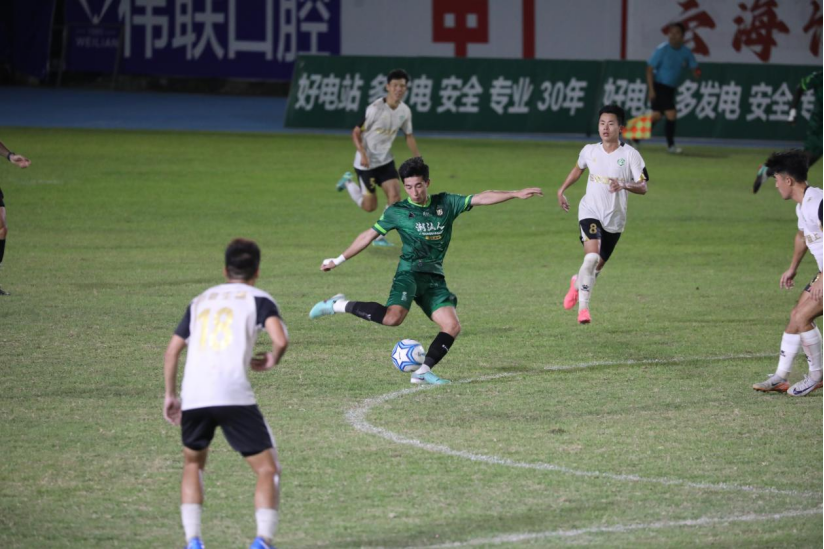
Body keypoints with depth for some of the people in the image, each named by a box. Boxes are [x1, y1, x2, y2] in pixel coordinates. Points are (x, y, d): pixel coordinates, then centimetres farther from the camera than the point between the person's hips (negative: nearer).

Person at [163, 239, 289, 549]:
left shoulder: (201, 300, 24)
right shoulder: (258, 300, 10)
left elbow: (173, 349, 23)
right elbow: (280, 340, -7)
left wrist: (170, 394, 32)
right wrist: (272, 360, 14)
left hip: (193, 396, 4)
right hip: (234, 395, -4)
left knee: (193, 464, 26)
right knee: (268, 469, 5)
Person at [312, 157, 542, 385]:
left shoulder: (446, 203, 9)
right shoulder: (397, 212, 3)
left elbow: (481, 198, 4)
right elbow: (369, 235, 9)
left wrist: (516, 194, -4)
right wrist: (338, 260, 9)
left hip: (435, 279, 4)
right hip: (409, 273, -4)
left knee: (452, 327, -13)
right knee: (393, 317, -30)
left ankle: (423, 371, -7)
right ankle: (340, 305, -13)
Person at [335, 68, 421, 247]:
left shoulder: (405, 111, -3)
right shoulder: (375, 109, -22)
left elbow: (409, 136, 12)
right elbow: (356, 133, -15)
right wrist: (363, 154, -29)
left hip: (385, 160, 5)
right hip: (366, 162, -5)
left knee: (394, 194, -14)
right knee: (369, 206, 2)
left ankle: (379, 236, 0)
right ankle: (349, 182, 31)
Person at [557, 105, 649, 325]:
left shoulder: (630, 155, -9)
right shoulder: (589, 151, 0)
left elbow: (643, 187, -11)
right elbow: (578, 169, 24)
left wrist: (624, 185, -30)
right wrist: (562, 190, 23)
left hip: (614, 218, 1)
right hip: (590, 211, -1)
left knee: (598, 265, 13)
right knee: (592, 256, -25)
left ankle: (578, 283, 48)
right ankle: (583, 307, -19)